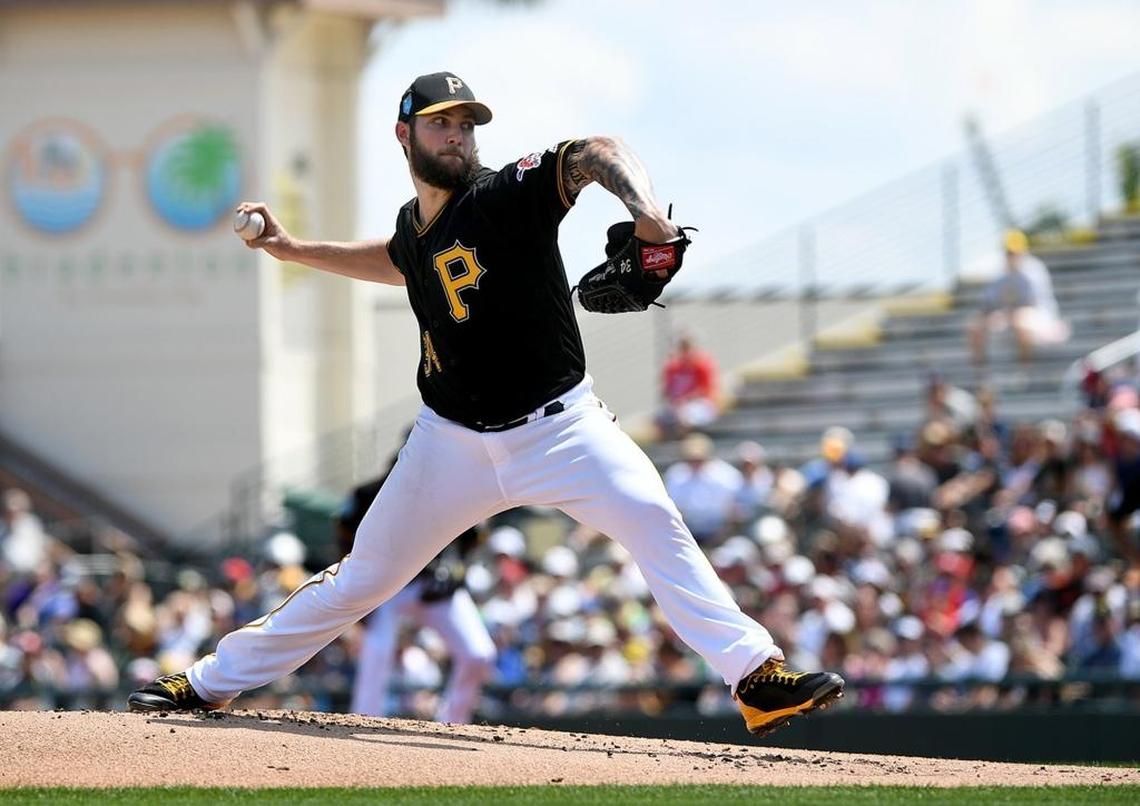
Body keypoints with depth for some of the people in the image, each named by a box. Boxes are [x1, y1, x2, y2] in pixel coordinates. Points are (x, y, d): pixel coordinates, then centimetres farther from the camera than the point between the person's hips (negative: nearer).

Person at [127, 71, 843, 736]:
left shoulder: (510, 194, -14)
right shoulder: (415, 225, 5)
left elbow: (594, 155, -32)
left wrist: (644, 210, -52)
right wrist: (294, 250, 28)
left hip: (560, 428, -4)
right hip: (454, 444, 4)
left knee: (657, 527, -26)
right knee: (364, 576, 9)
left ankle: (757, 676, -27)